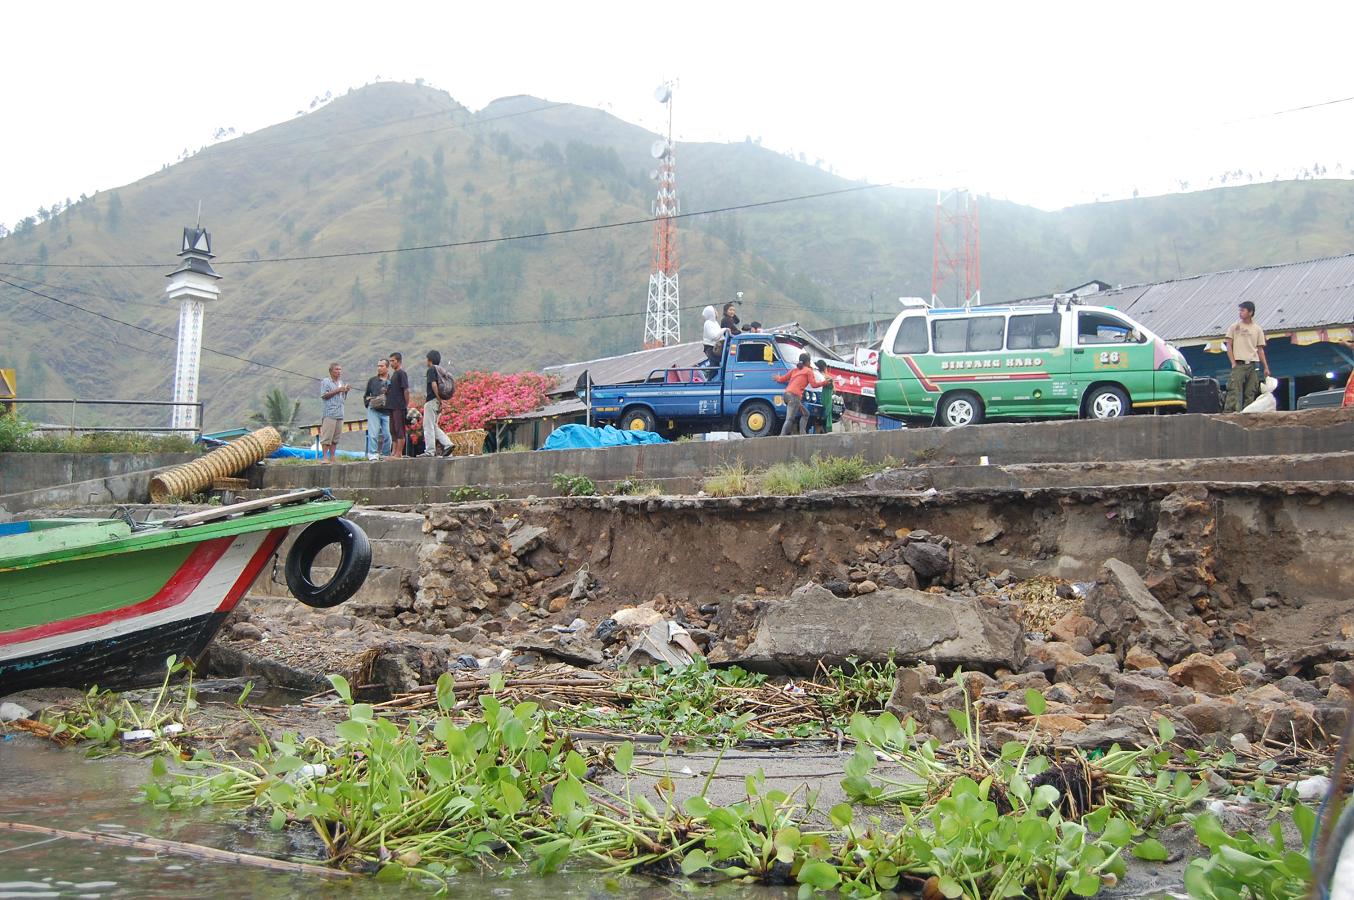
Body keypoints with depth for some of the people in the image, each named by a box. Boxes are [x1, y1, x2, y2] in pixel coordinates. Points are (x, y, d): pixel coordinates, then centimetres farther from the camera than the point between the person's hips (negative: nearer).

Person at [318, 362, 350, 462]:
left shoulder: (341, 382, 21)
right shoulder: (325, 381, 1)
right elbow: (324, 395, -11)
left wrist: (346, 391, 7)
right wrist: (338, 390, -13)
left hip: (340, 414, 7)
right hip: (329, 414, -7)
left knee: (336, 437, 4)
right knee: (327, 436, -9)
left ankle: (332, 457, 7)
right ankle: (324, 457, -10)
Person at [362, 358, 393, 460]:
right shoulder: (372, 380, 12)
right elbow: (365, 395, 18)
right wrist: (369, 402, 2)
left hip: (387, 412, 0)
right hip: (374, 411, 0)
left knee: (387, 435, 0)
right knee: (373, 434, -7)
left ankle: (385, 455, 12)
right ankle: (372, 455, -6)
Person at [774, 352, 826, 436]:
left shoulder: (795, 370, 24)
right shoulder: (808, 371, 7)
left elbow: (783, 379, 23)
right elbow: (814, 384, 0)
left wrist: (778, 378, 44)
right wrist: (824, 382, 14)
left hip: (787, 394, 8)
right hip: (794, 396, -8)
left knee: (805, 414, 20)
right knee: (789, 419, -15)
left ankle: (802, 433, 9)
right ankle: (782, 437, -25)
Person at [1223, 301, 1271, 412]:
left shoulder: (1258, 329, 12)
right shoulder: (1234, 327, 7)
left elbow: (1260, 350, 13)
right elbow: (1229, 346, 4)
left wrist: (1266, 367, 8)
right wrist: (1233, 363, -6)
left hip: (1253, 365, 3)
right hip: (1239, 364, -2)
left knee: (1250, 393, 1)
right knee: (1234, 390, -13)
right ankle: (1229, 412, -18)